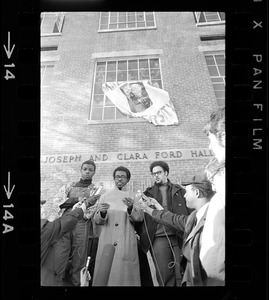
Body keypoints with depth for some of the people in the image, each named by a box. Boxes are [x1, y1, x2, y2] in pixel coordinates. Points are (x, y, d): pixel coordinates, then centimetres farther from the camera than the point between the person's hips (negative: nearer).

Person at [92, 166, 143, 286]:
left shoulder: (132, 197, 8)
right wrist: (102, 213, -17)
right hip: (107, 241, 0)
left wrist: (130, 208, -22)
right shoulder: (105, 196, 8)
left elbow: (139, 217, -3)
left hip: (126, 242, 0)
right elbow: (97, 220, 5)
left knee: (125, 272, 0)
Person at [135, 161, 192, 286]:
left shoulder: (180, 191, 12)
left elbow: (190, 213, 8)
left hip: (180, 237, 1)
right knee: (165, 276, 0)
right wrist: (143, 236, 2)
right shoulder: (147, 193, 11)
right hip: (158, 238, 0)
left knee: (181, 275, 3)